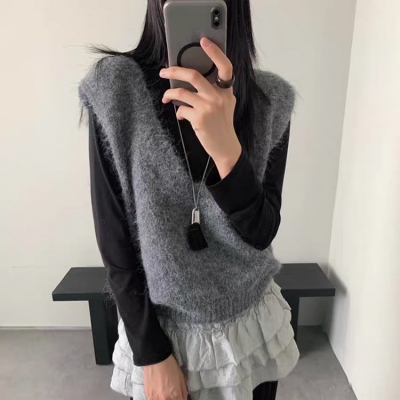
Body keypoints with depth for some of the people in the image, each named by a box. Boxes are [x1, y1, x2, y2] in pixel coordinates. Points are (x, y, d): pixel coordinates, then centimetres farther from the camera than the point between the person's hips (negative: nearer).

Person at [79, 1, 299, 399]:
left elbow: (261, 233, -14)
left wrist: (226, 148, -31)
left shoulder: (271, 101, -8)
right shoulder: (114, 91, -14)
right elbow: (114, 241, -12)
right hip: (157, 329, -2)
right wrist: (151, 353, -9)